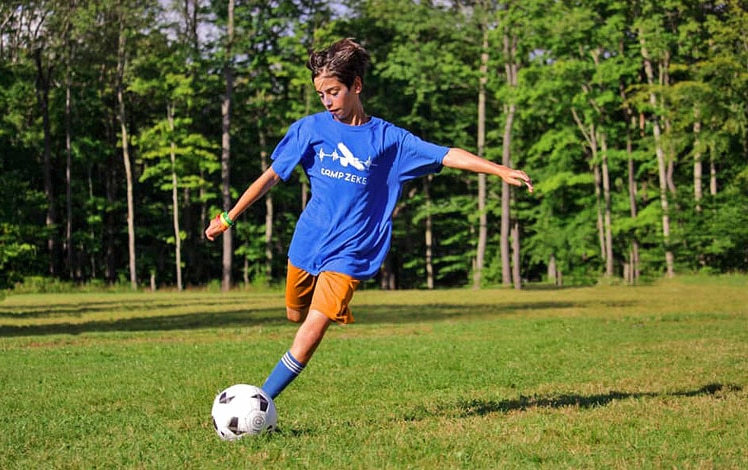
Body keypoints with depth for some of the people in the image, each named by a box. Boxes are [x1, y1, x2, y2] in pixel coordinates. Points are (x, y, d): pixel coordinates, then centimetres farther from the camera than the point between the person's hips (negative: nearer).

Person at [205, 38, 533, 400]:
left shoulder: (388, 138, -3)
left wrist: (501, 170, -17)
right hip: (306, 245, 3)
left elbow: (448, 156, -6)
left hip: (348, 255, -3)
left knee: (310, 334, -15)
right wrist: (228, 218, 4)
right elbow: (271, 176, 5)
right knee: (296, 315, 18)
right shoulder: (310, 128, 1)